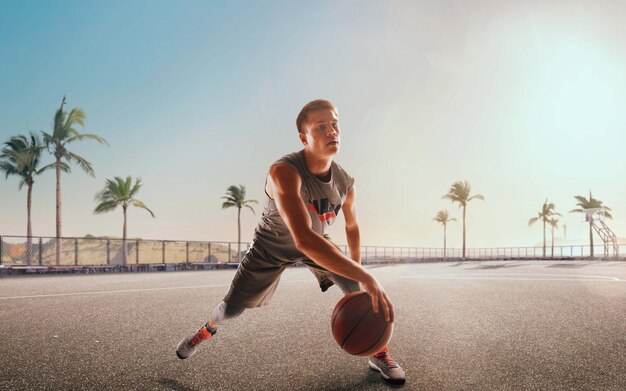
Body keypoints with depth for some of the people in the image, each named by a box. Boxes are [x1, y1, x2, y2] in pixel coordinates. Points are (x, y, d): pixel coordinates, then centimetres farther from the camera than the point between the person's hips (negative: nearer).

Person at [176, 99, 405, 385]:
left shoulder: (345, 183, -21)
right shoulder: (284, 172, -42)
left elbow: (352, 227, 2)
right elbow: (304, 239, -54)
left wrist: (357, 272, 6)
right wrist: (365, 277, -58)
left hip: (316, 241, 4)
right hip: (271, 244, -3)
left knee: (355, 288, -15)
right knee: (231, 308, 6)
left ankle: (377, 353, 7)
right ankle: (208, 330, 43)